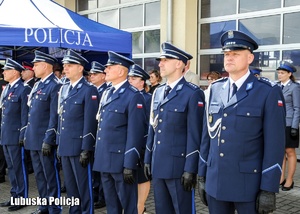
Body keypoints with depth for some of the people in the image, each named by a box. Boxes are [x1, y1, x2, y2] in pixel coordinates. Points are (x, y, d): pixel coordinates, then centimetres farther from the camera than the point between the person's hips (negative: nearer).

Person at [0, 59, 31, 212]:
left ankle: (22, 198, 11)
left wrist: (22, 136, -17)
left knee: (19, 167, 1)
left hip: (16, 136, -8)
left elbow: (25, 115, -14)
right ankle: (15, 196, 25)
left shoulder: (23, 89, -11)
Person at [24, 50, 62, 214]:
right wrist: (26, 134, 18)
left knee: (50, 175, 2)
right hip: (33, 138, 9)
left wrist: (48, 140, -19)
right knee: (39, 175, 16)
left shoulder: (55, 86, -13)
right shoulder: (37, 85, 14)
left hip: (45, 139, -9)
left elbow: (55, 116, -17)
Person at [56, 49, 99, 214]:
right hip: (65, 146, 7)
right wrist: (59, 144, 14)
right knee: (70, 185, 16)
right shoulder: (63, 89, 13)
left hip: (79, 146, -7)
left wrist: (86, 149, -17)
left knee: (83, 185, 3)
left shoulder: (89, 90, -10)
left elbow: (90, 122, -14)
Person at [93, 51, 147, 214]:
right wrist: (98, 154, 15)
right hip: (104, 159, 8)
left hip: (121, 160, -8)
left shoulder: (133, 96, -13)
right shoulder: (106, 93, 13)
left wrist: (129, 165, -18)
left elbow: (135, 133, -16)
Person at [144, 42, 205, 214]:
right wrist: (148, 159, 14)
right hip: (158, 164, 7)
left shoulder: (193, 93, -10)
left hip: (178, 166, -7)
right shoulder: (158, 92, 12)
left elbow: (195, 134, -13)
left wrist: (190, 169, -16)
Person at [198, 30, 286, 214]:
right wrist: (202, 175, 10)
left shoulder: (269, 92, -9)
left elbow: (275, 144, -11)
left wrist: (269, 189, -13)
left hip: (250, 183, -4)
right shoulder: (215, 89, 7)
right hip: (215, 182, 5)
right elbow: (207, 135, 10)